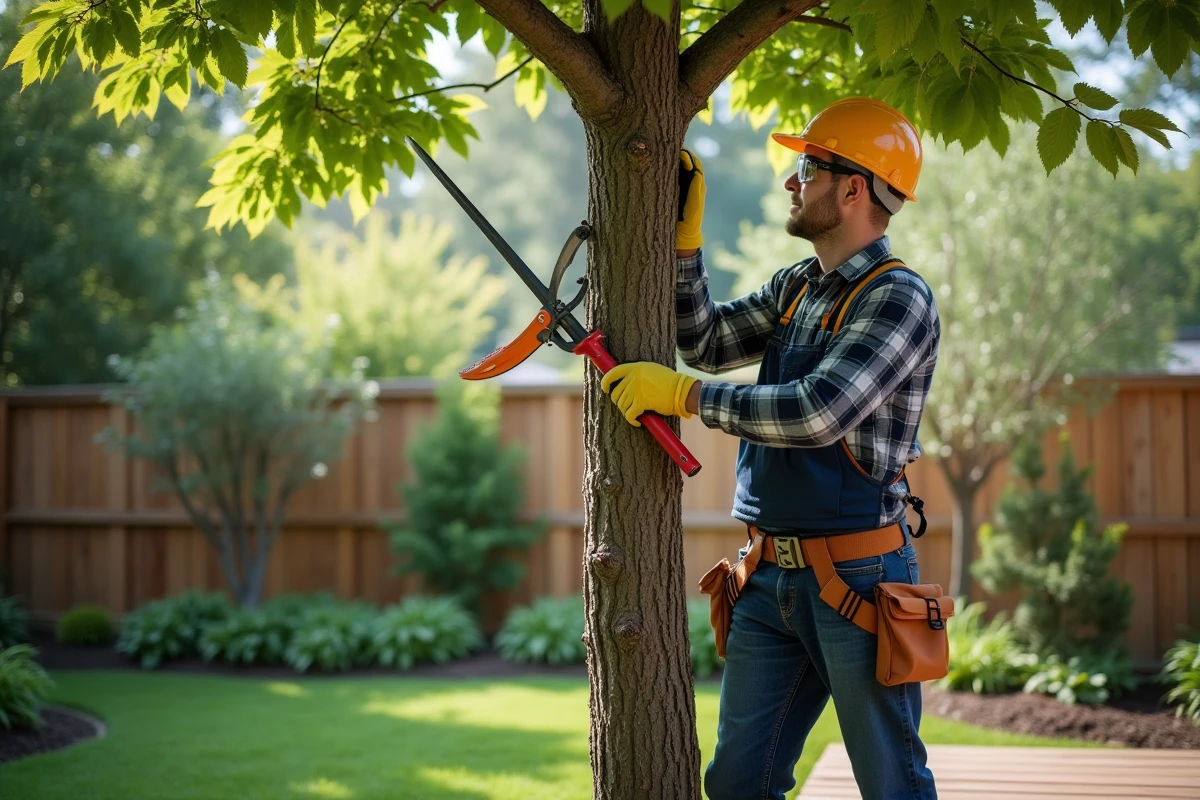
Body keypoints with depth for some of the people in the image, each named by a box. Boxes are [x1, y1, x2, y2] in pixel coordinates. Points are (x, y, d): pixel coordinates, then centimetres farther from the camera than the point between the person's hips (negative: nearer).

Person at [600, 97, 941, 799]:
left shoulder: (899, 298, -13)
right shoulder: (797, 288, 13)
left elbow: (818, 412, -25)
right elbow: (707, 342, 18)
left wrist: (682, 394, -19)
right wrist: (686, 236, 8)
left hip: (856, 581, -8)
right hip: (774, 581, 8)